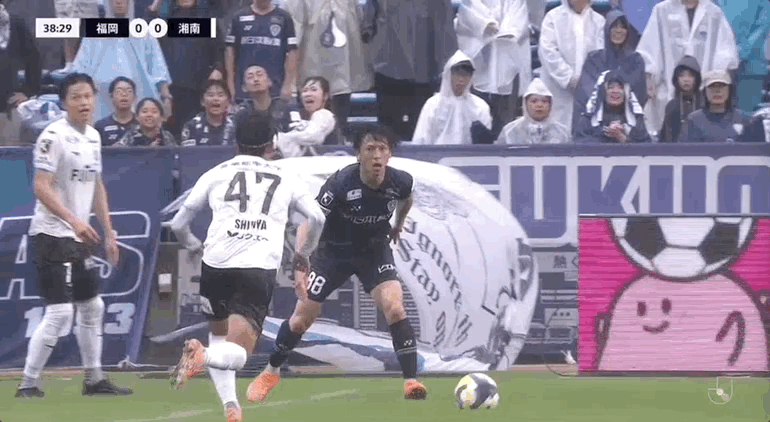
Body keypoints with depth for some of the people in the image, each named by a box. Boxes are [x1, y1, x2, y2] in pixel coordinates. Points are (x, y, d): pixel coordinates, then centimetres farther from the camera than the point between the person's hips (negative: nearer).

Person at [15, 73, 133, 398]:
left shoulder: (93, 137, 12)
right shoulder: (54, 136, -14)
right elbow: (41, 187, -21)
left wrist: (108, 233, 18)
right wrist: (74, 220, -32)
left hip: (79, 237, 9)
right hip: (53, 234, -9)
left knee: (92, 306, 15)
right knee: (60, 311, -15)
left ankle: (94, 379, 25)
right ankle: (28, 384, -11)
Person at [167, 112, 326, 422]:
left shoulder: (216, 174, 17)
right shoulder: (285, 179, 18)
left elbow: (178, 224, 19)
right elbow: (317, 218, 15)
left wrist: (193, 245, 41)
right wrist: (304, 252, 35)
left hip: (216, 265, 1)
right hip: (260, 269, -1)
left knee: (219, 336, 24)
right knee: (238, 352, -4)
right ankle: (203, 357, -38)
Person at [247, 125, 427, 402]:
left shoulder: (400, 182, -19)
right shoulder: (341, 183, -30)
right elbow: (307, 223, -30)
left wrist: (398, 225, 21)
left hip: (375, 250, 1)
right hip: (333, 251, -1)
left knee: (394, 307, -23)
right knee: (302, 319, 3)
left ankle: (411, 380, -16)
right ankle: (271, 373, 27)